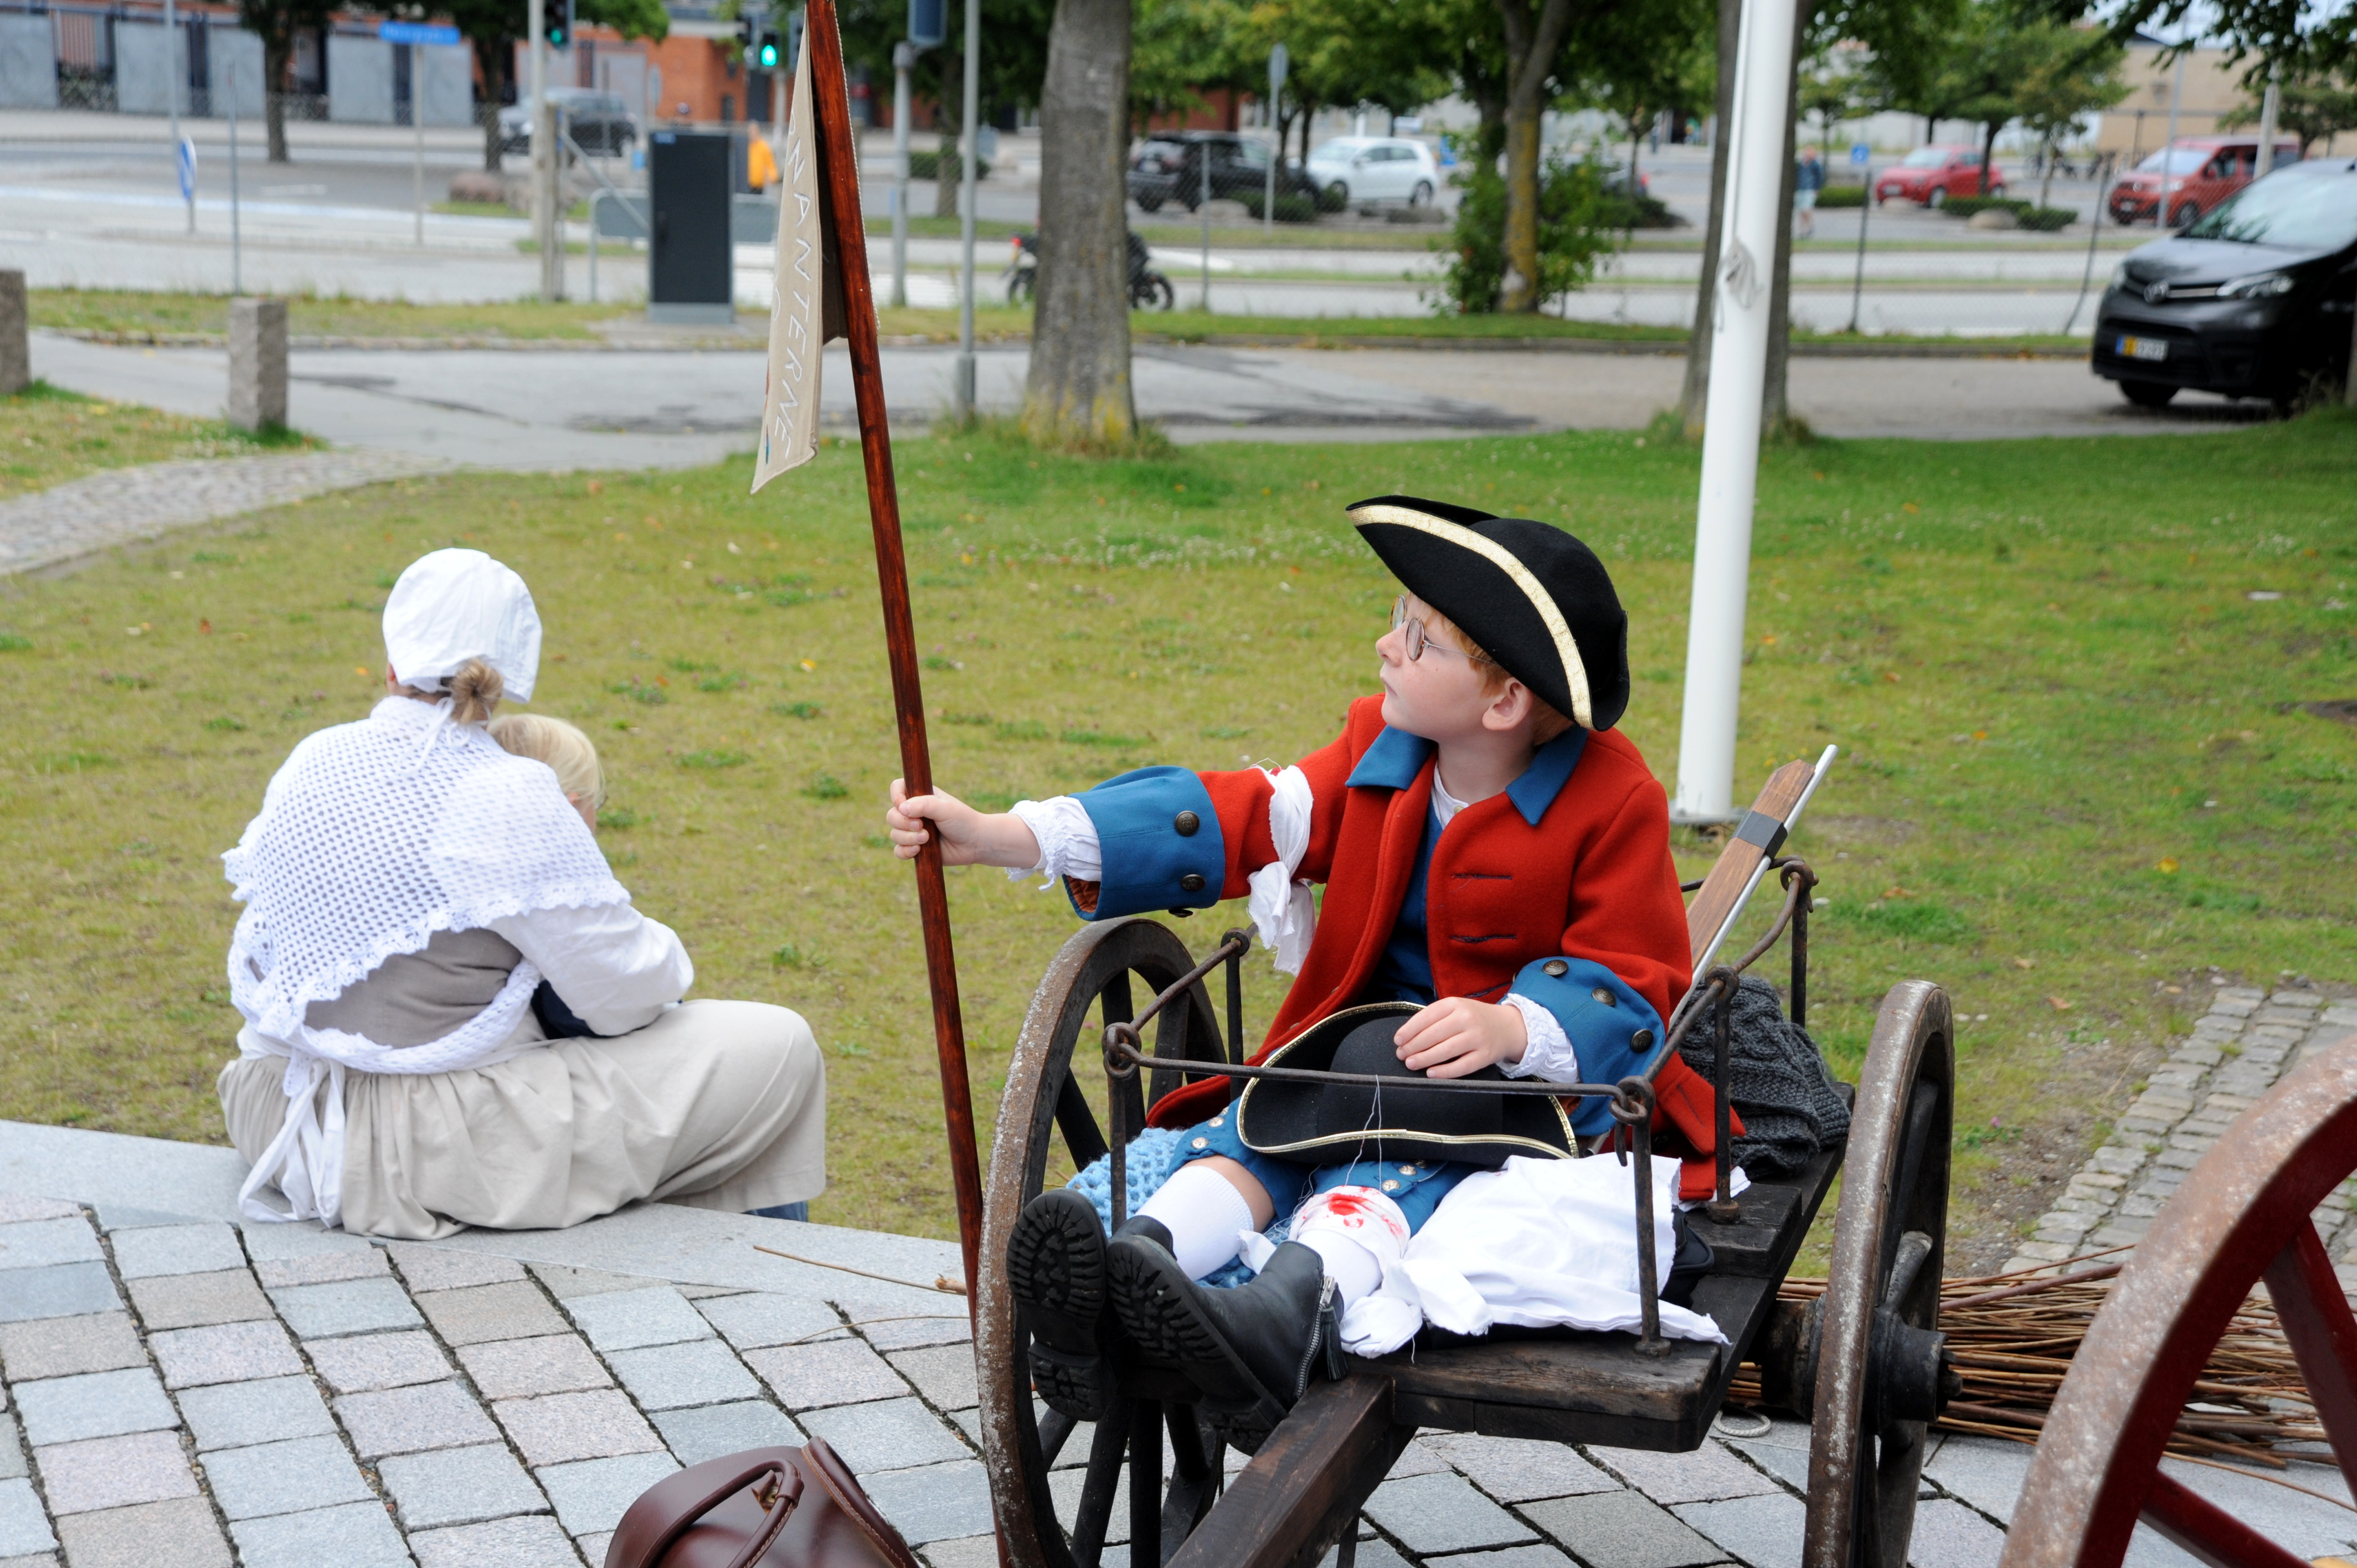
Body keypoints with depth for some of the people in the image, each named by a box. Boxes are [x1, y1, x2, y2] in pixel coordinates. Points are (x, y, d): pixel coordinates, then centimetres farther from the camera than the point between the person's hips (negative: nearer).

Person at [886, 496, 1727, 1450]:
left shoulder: (1615, 802, -11)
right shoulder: (1379, 747, 6)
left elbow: (1630, 980, -12)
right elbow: (1241, 822, 1)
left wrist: (1511, 1026, -35)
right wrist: (1006, 838, -8)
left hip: (1533, 1064, -5)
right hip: (1369, 1036, 5)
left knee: (1395, 1156, -35)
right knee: (1253, 1127, -25)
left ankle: (1289, 1314, -63)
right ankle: (1132, 1270, -52)